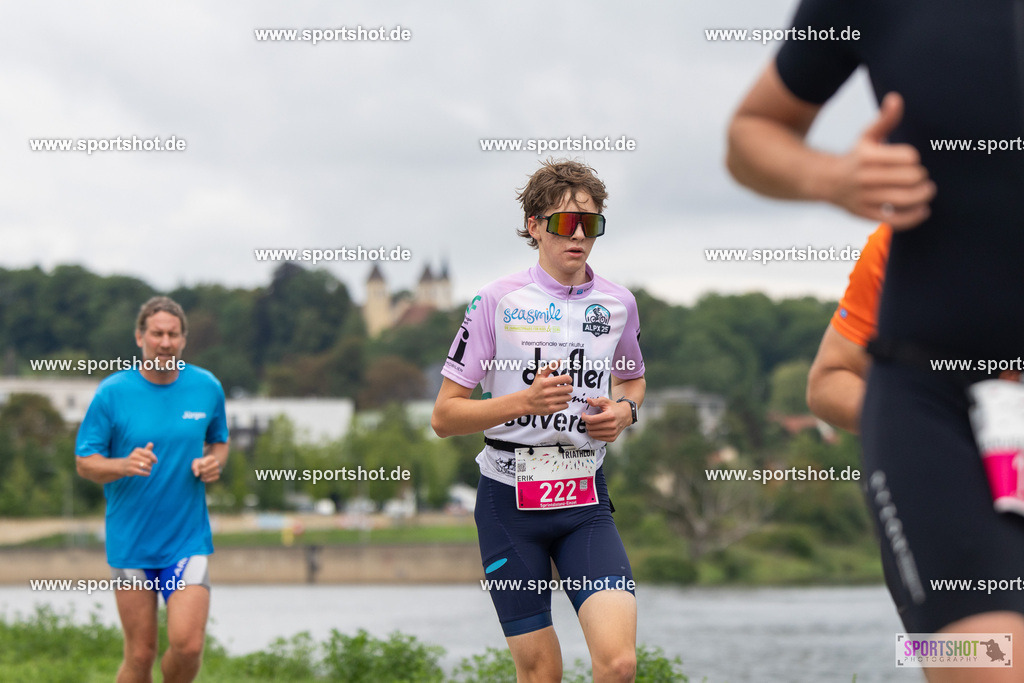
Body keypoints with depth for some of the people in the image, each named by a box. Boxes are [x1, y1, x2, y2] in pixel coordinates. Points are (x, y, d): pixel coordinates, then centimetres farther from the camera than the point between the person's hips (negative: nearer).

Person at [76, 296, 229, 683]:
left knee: (187, 645, -12)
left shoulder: (208, 388, 2)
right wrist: (124, 465, -23)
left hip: (188, 538, 1)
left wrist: (214, 463, -4)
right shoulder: (112, 393, -5)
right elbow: (85, 463, -2)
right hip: (129, 542, -1)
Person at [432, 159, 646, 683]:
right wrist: (526, 401, -20)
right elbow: (444, 417, -5)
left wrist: (625, 409, 2)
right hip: (509, 497, -2)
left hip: (585, 499, 2)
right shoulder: (498, 300, -5)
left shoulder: (618, 303, 5)